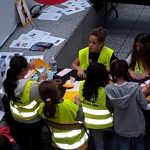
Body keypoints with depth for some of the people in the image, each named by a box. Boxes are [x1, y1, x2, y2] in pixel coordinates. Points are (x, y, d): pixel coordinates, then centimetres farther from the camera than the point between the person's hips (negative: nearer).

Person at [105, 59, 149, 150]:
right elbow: (144, 105, -13)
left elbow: (111, 105, -2)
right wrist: (143, 93, 4)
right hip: (137, 127, -1)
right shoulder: (135, 87, -24)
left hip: (121, 128, 1)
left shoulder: (109, 89, -18)